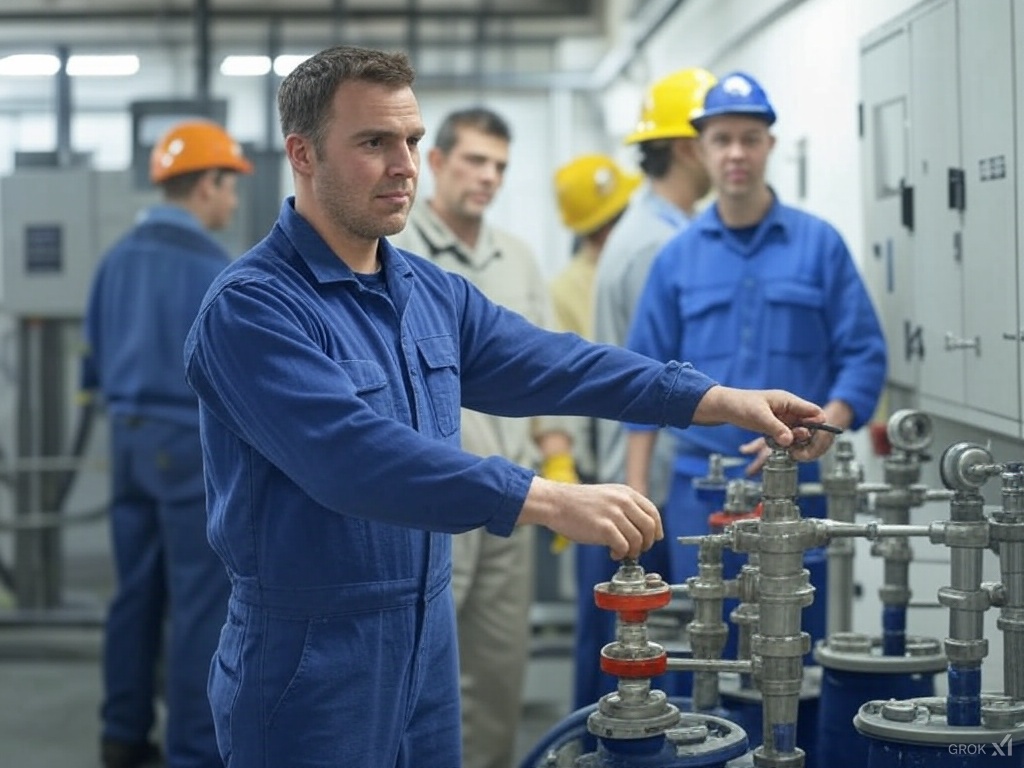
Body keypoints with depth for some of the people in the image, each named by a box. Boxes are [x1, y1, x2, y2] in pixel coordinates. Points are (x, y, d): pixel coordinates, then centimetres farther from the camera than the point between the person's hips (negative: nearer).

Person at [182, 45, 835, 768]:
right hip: (312, 672, -7)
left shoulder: (433, 292, 8)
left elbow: (549, 364, 8)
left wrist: (725, 399, -1)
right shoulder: (250, 308, -18)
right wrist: (550, 501, -35)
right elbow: (356, 454, -30)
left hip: (428, 648, 7)